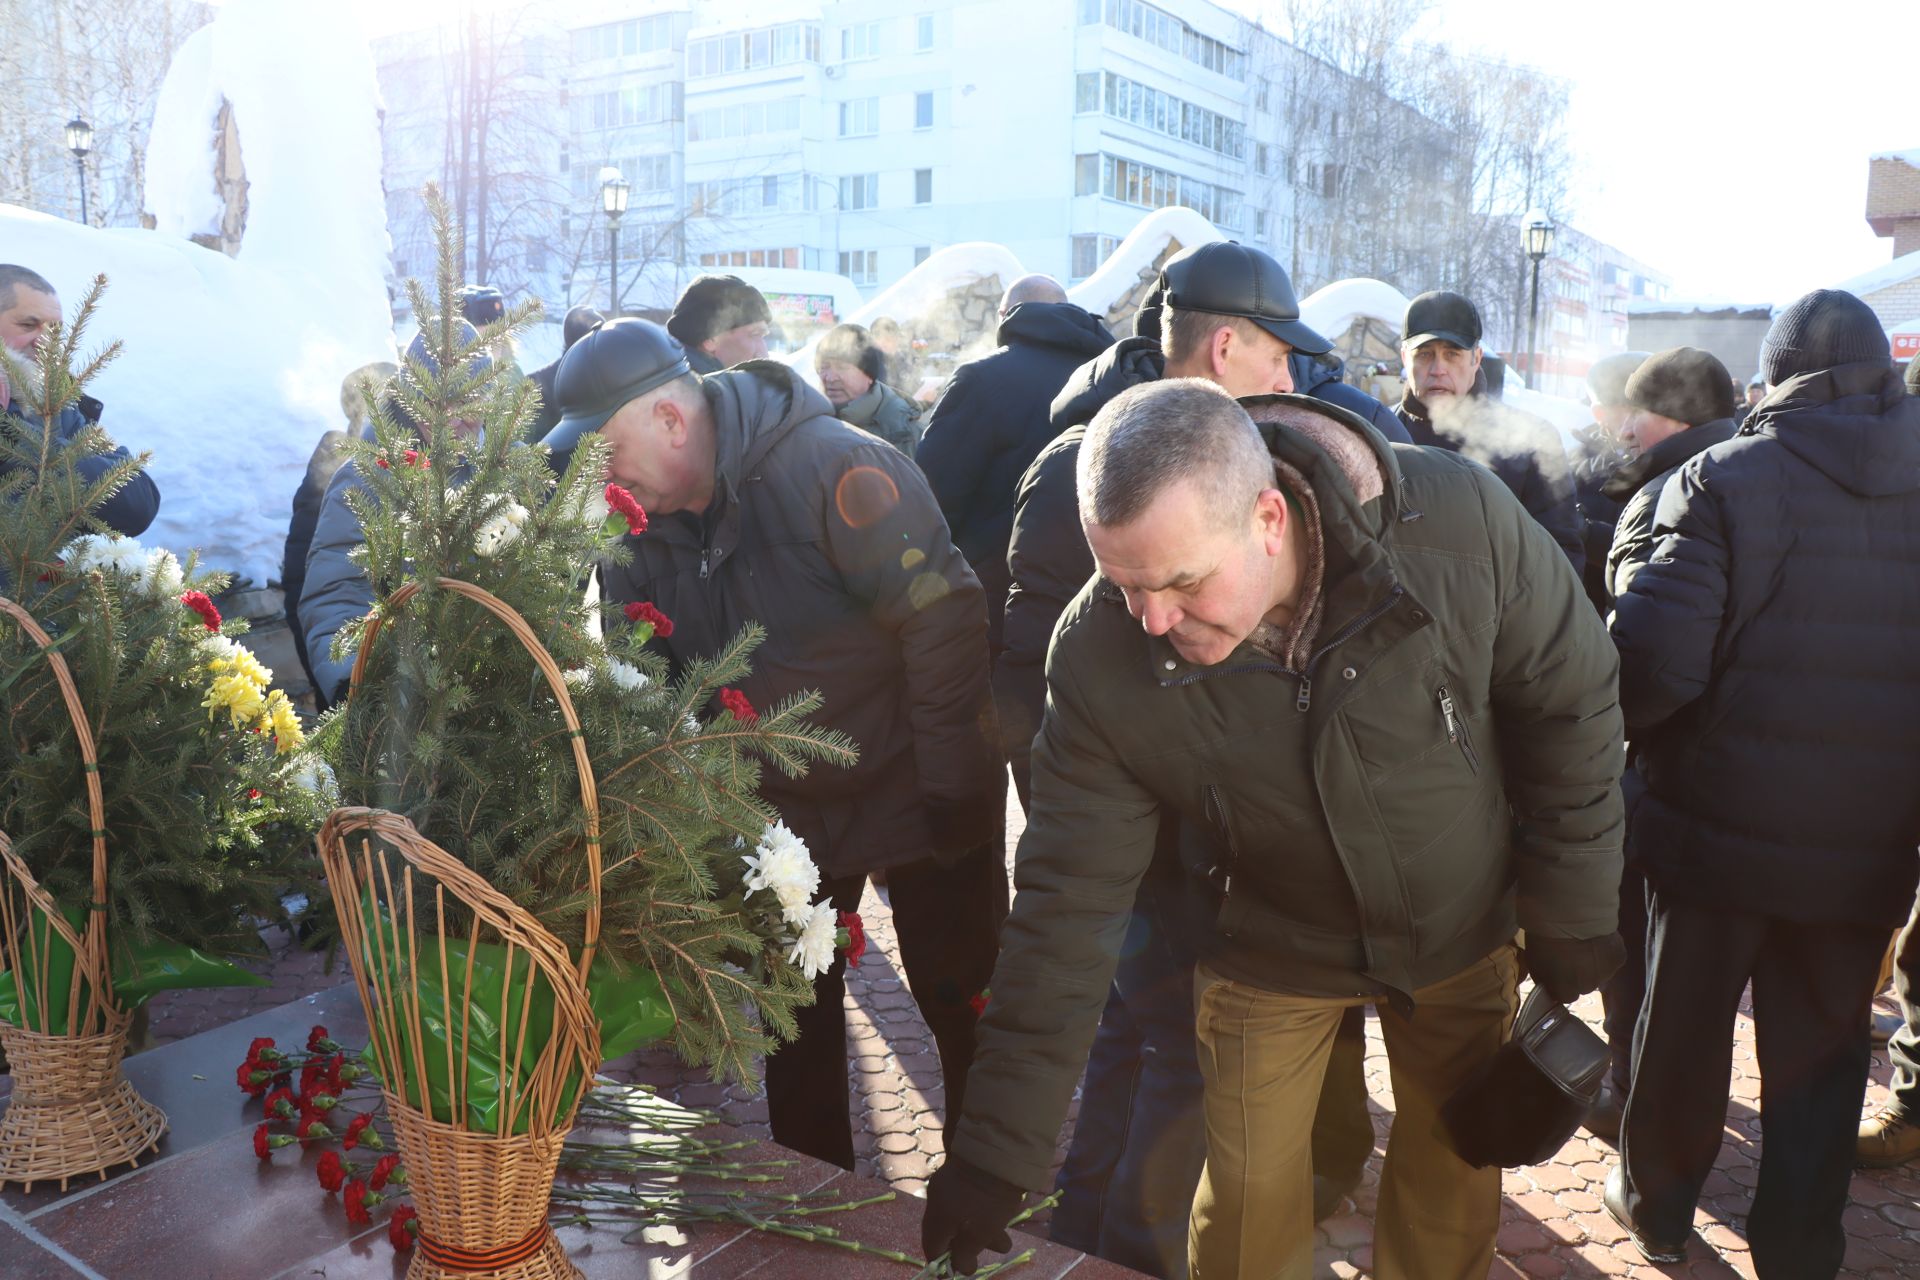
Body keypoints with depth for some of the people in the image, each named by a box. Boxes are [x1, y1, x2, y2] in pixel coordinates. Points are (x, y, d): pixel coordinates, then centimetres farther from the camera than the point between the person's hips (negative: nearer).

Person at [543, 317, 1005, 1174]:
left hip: (914, 792, -6)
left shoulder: (830, 468, -26)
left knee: (963, 1000, 7)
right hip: (786, 807, 6)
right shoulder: (637, 525, -5)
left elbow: (945, 619, -26)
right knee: (797, 1015, 18)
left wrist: (949, 791, -22)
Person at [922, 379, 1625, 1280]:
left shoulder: (1462, 521, -30)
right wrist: (998, 1148, -19)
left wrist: (1572, 916, -5)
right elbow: (1068, 900, -21)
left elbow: (1570, 706, -13)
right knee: (1251, 1206, 8)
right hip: (1268, 955, 0)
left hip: (1465, 933, 1)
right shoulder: (1099, 655, -27)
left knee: (1455, 1177, 19)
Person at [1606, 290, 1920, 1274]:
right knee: (1822, 1049, 17)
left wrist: (1615, 727, -2)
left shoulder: (1725, 480, -13)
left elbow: (1657, 657, -21)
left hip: (1722, 822, -2)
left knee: (1684, 1028, 16)